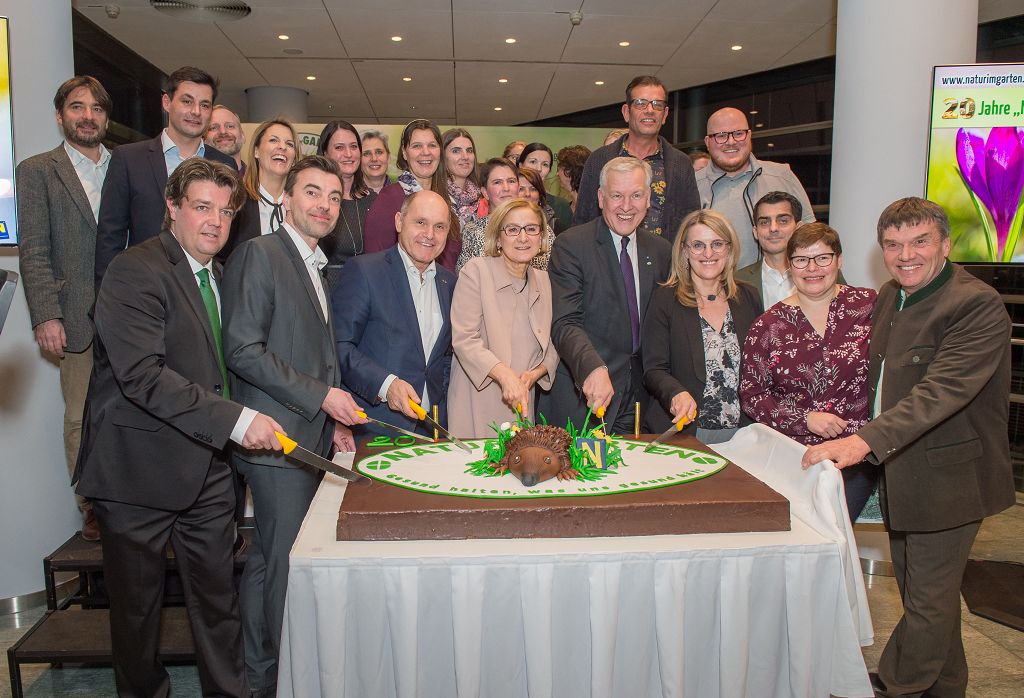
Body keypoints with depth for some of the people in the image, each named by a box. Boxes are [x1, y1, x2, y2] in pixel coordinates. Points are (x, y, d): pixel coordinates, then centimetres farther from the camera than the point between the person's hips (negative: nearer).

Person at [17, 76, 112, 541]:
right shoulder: (37, 171, 4)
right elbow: (34, 253, -2)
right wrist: (46, 316, -10)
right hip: (80, 318, -2)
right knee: (82, 418, 4)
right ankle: (93, 508, 17)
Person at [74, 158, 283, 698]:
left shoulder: (217, 275, 13)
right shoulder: (136, 271, -14)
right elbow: (141, 375, -26)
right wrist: (235, 419, -30)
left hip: (206, 467, 7)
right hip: (140, 468, -6)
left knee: (217, 593, 12)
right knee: (137, 600, 11)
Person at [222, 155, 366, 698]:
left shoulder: (316, 268, 18)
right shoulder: (259, 254, -10)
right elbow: (242, 351, -18)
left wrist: (334, 423, 14)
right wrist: (321, 397, -16)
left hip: (311, 439, 9)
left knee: (267, 560, 18)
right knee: (288, 564, -1)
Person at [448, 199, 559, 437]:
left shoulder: (544, 281, 10)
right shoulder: (476, 271, -7)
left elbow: (553, 345, 14)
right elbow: (464, 338, -15)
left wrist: (536, 373, -7)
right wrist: (505, 375, -27)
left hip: (522, 406, 5)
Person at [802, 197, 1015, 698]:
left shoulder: (978, 306, -21)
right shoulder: (889, 297, 6)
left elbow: (941, 391, -33)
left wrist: (864, 441, -42)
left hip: (947, 478, -9)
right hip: (898, 469, 9)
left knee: (927, 600, 5)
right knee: (926, 593, 23)